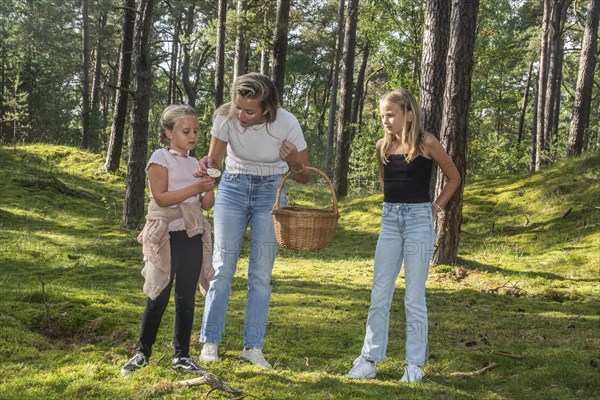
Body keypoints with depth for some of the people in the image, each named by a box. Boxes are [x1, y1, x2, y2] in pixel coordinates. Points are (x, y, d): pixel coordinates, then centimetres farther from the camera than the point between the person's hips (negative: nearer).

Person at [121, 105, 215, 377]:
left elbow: (206, 205, 12)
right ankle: (142, 352, 13)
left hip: (193, 235, 5)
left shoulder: (195, 163, 13)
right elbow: (161, 198, -15)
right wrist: (195, 188, -19)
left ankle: (181, 355, 16)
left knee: (187, 298, 8)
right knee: (159, 298, -1)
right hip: (167, 236, -5)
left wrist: (210, 186, -7)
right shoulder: (161, 159, -4)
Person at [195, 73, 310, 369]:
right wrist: (206, 163, -30)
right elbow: (214, 157, -6)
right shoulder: (225, 116, -18)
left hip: (270, 193, -1)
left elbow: (304, 178, -8)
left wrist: (294, 161, -31)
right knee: (222, 267, -3)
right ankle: (210, 342, 8)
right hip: (233, 188, 1)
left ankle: (253, 347, 6)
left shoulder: (286, 123, -20)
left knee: (261, 273, -2)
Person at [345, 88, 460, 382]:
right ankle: (370, 359, 10)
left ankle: (415, 363, 10)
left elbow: (454, 178, 5)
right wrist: (393, 202, 12)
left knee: (414, 297, 1)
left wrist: (435, 208, 0)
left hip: (419, 220, -4)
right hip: (390, 220, 4)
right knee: (379, 294, 4)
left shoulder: (426, 144, -7)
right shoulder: (383, 146, 5)